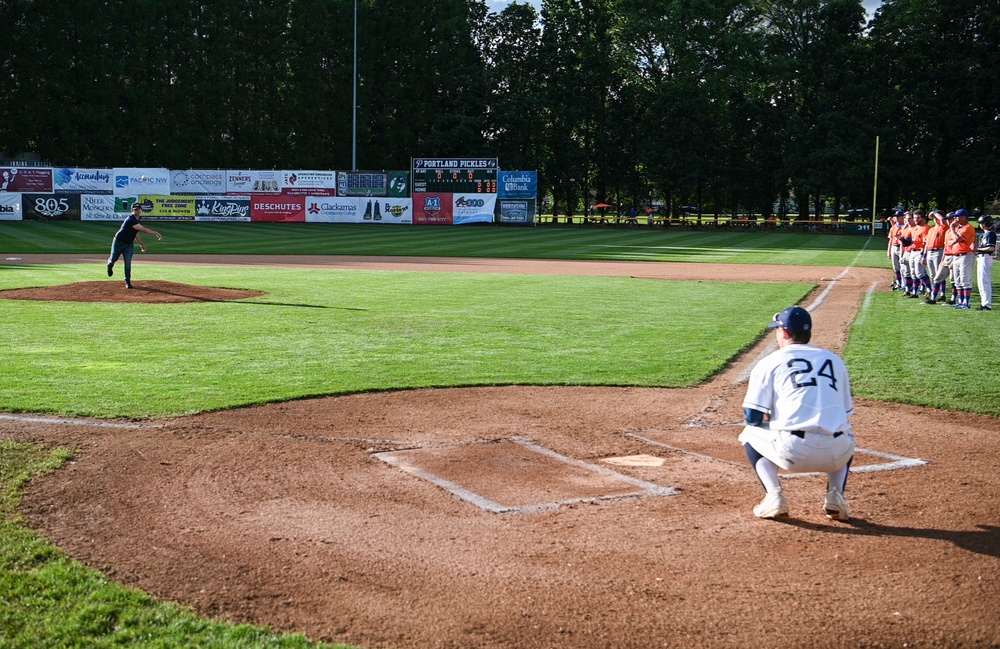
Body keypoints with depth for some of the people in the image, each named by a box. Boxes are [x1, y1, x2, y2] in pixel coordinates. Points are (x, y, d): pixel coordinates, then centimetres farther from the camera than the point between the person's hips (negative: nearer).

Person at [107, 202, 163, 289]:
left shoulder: (136, 220, 1)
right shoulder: (131, 220, -28)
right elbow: (144, 229, -33)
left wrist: (141, 244, 12)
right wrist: (156, 233, -33)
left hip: (129, 244, 6)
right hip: (119, 242, -6)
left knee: (128, 263, -5)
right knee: (113, 259, 11)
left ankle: (128, 282, 1)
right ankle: (110, 264, 48)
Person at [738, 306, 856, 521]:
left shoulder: (770, 362, 9)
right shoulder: (835, 360, 20)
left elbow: (752, 417, 4)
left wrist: (771, 420, 28)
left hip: (793, 452, -3)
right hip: (836, 455, 3)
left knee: (750, 433, 27)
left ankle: (774, 496, 7)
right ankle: (835, 496, 16)